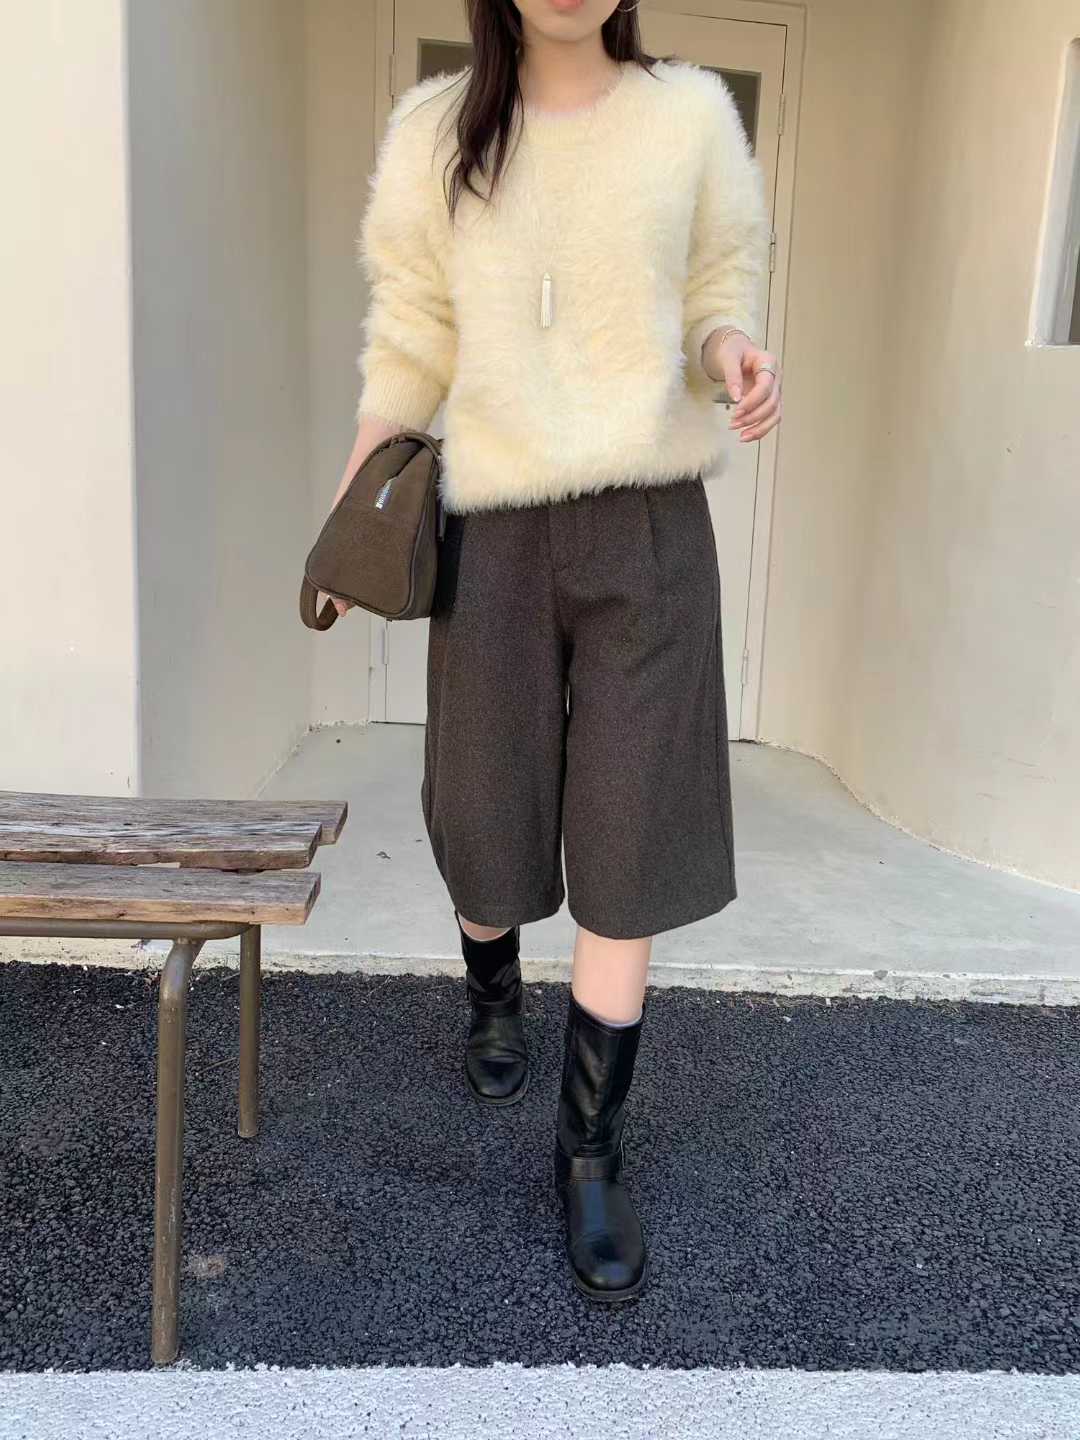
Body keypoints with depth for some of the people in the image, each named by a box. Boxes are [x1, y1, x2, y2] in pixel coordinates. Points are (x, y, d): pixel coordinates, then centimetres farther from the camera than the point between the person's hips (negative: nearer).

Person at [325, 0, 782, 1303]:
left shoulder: (691, 114, 4)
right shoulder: (436, 130, 6)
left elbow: (715, 299, 11)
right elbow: (410, 335, 7)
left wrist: (733, 354, -14)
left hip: (650, 524, 0)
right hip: (495, 528, 1)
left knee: (628, 846, -3)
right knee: (483, 817, 8)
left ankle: (590, 1149, 11)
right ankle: (492, 998, 43)